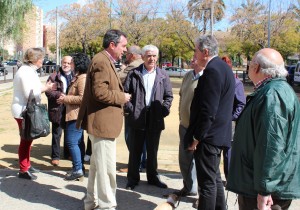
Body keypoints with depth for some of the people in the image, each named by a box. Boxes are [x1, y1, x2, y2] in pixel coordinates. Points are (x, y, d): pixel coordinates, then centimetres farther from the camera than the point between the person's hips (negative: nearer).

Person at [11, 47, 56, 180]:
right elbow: (29, 94, -24)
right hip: (23, 111, -10)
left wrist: (45, 87, 1)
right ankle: (23, 170, 8)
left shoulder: (30, 70, 11)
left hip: (28, 111, 10)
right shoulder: (25, 72, -19)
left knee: (28, 139, 18)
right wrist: (45, 88, -16)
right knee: (25, 140, -2)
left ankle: (27, 165, 30)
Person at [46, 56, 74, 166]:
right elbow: (48, 91, -7)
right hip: (58, 109, -3)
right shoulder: (54, 76, -2)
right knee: (56, 134, 4)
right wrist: (59, 95, -21)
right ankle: (55, 156, 14)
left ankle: (68, 153, 31)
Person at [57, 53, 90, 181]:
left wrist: (65, 99, -16)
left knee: (72, 141, -9)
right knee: (78, 142, 14)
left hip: (77, 115, -11)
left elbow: (83, 98, -25)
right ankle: (79, 168, 23)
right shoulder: (78, 77, 17)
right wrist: (65, 98, 10)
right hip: (75, 114, 11)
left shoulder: (82, 78, -16)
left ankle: (78, 170, -4)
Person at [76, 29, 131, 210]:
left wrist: (121, 96, 11)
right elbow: (100, 92, -26)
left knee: (98, 165, 19)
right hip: (102, 122, -11)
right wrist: (122, 97, -15)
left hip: (102, 122, 11)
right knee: (106, 167, -2)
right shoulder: (102, 61, -17)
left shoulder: (106, 61, 17)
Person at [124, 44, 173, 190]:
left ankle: (152, 177, 26)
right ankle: (133, 178, 19)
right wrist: (130, 109, -9)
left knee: (152, 150, 13)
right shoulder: (134, 74, 1)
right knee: (135, 150, 7)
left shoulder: (163, 75, 5)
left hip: (155, 119, 2)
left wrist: (164, 110, -3)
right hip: (137, 118, -1)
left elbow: (169, 96, 8)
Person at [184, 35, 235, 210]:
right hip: (218, 134, 10)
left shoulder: (212, 71, -19)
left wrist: (196, 138, -16)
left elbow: (208, 111, -23)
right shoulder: (223, 68, 12)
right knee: (215, 179, 20)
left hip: (208, 136, -10)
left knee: (207, 182, -1)